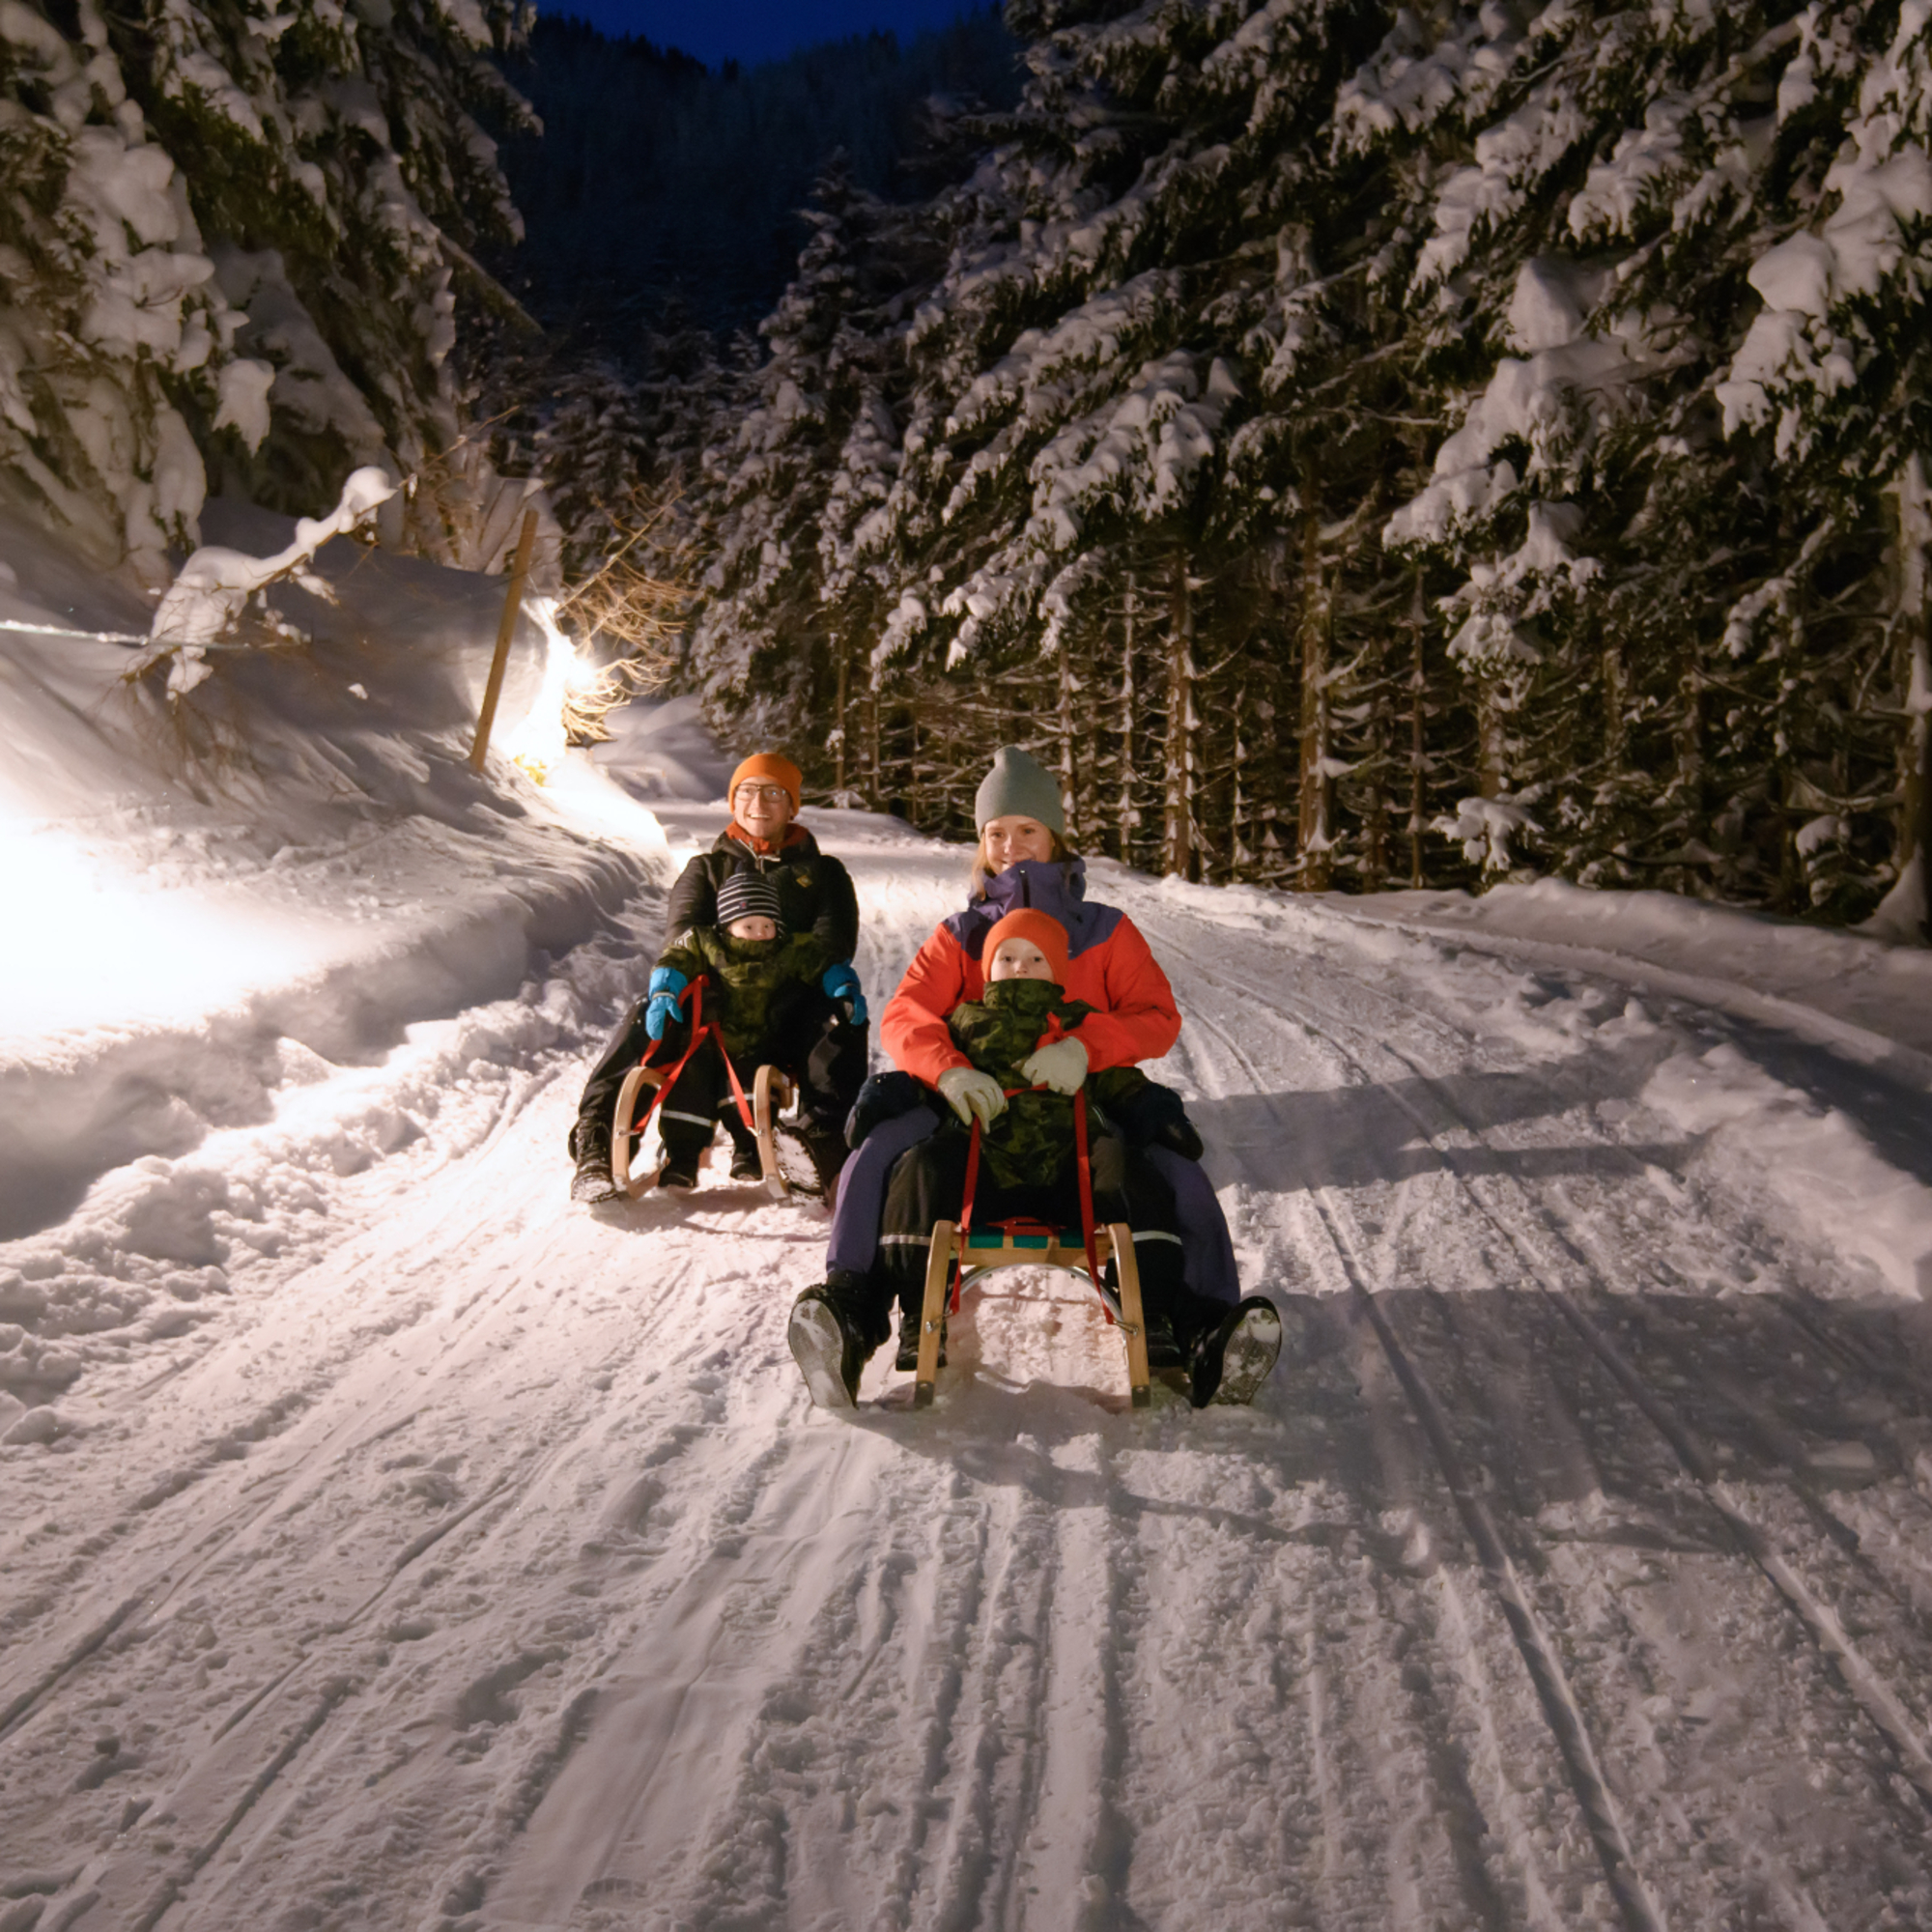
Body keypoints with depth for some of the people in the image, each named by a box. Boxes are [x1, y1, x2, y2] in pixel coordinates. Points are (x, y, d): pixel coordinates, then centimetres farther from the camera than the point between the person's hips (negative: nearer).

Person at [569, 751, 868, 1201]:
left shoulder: (822, 873, 23)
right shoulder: (708, 868, 24)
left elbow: (833, 932, 5)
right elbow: (683, 924, 4)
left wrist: (836, 971, -21)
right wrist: (669, 974, -20)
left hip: (788, 1006, 0)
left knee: (843, 1021, -33)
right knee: (646, 1018, -29)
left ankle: (831, 1147, -38)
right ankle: (596, 1146, -32)